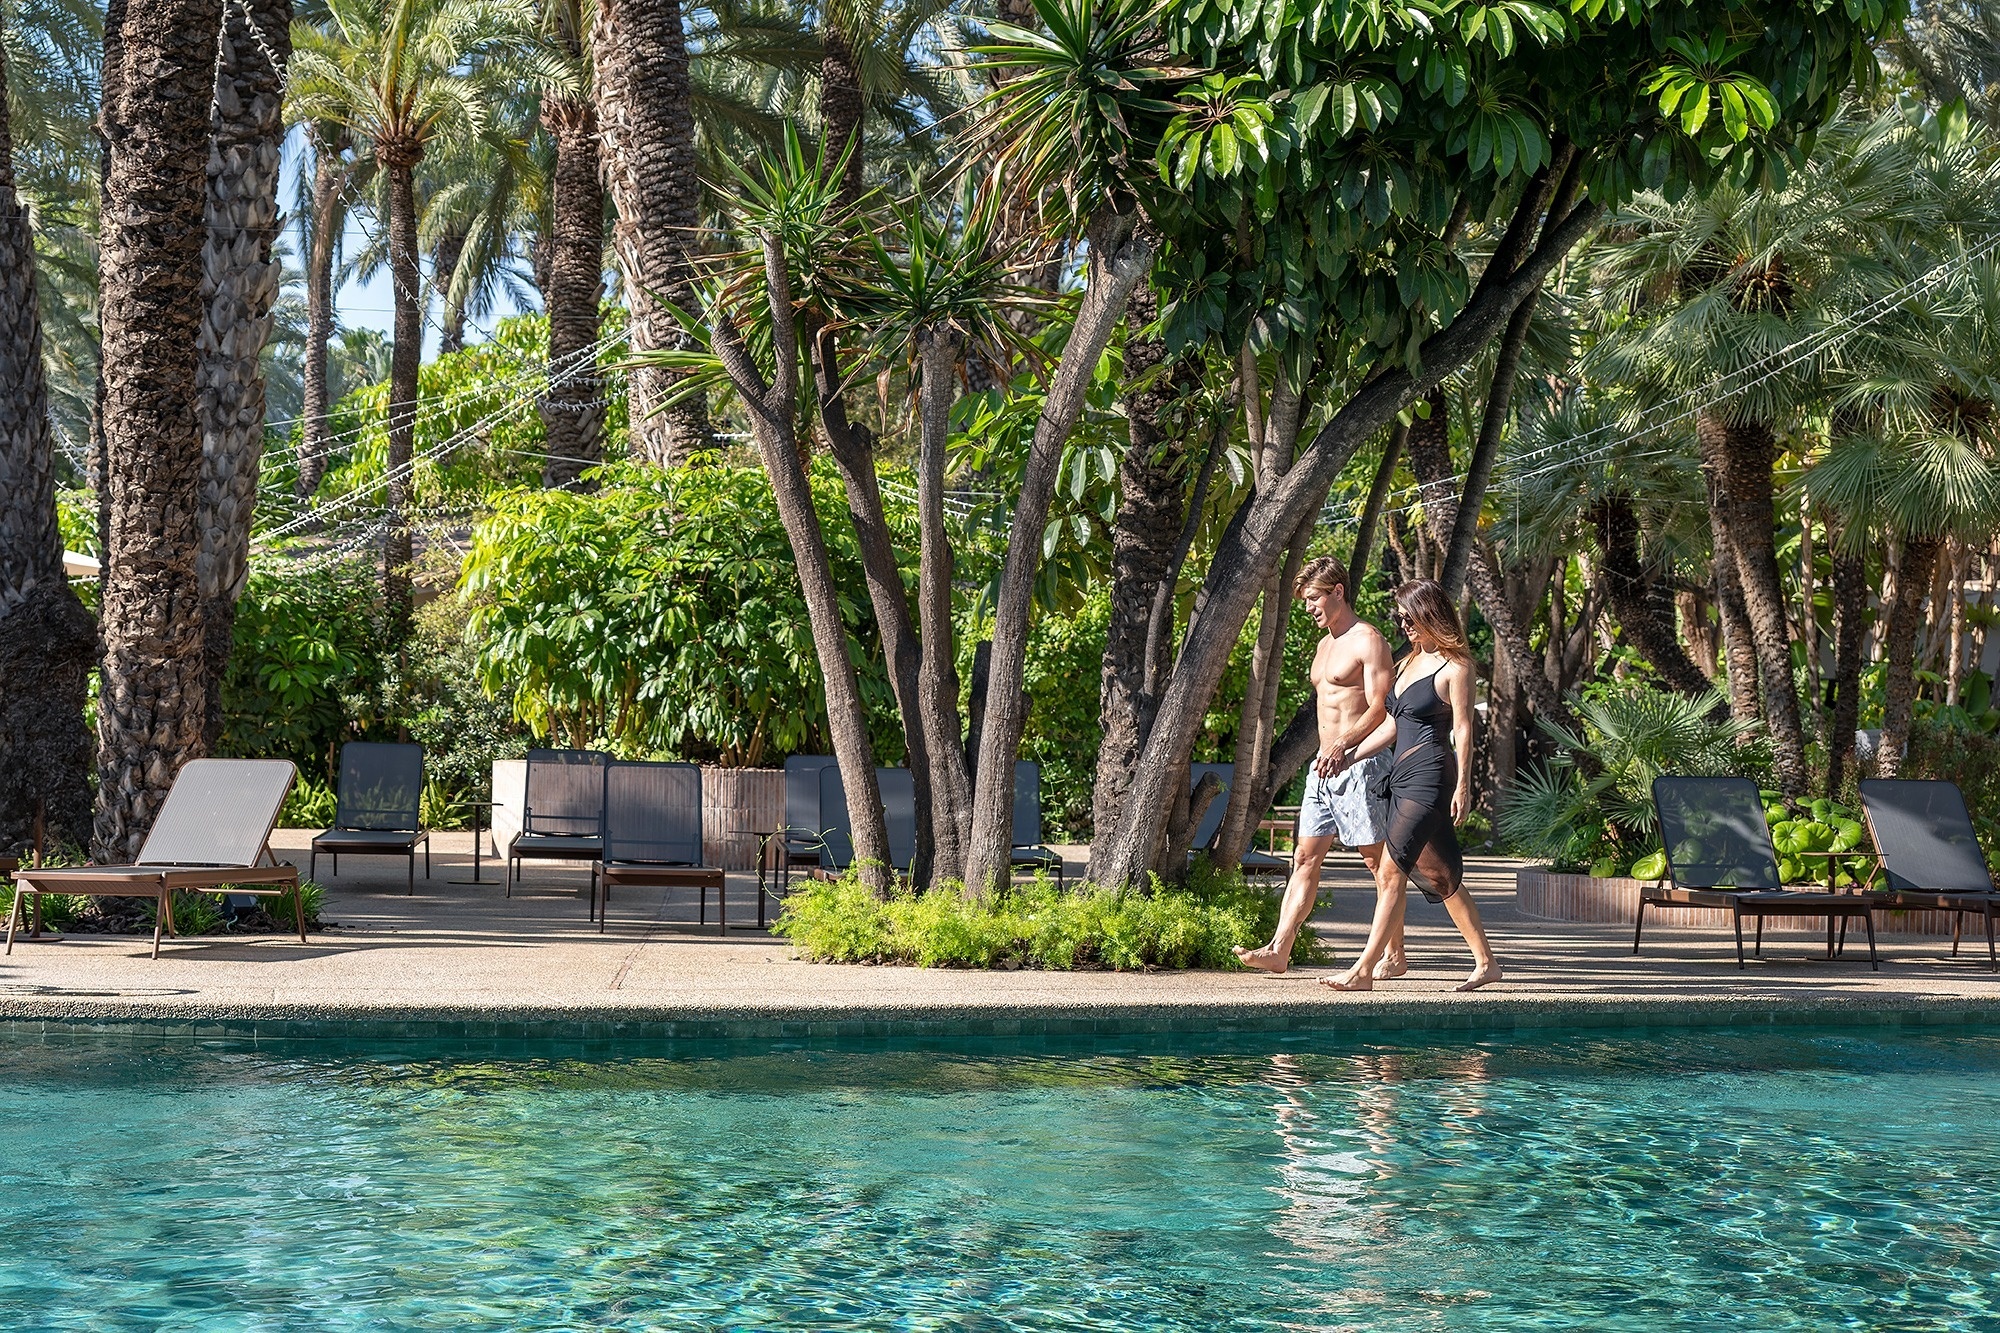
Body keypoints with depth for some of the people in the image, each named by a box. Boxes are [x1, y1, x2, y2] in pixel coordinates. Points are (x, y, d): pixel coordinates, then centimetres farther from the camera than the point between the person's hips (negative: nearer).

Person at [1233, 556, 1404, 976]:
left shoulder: (1368, 641, -8)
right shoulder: (1325, 645, 20)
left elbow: (1380, 708, -16)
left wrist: (1343, 746, -26)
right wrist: (1327, 751, 19)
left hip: (1359, 765, -9)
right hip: (1324, 766, 9)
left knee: (1379, 862, -2)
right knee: (1305, 858, 2)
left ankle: (1394, 957, 4)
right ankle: (1279, 950, -2)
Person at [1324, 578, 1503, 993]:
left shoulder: (1454, 667, -6)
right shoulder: (1410, 663, 18)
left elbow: (1463, 730, -10)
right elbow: (1392, 725, 23)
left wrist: (1463, 785, -16)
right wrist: (1348, 757, 18)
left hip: (1430, 776, -9)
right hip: (1402, 774, 9)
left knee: (1392, 871, -11)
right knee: (1440, 874, 12)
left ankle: (1364, 969, -11)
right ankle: (1486, 961, 19)